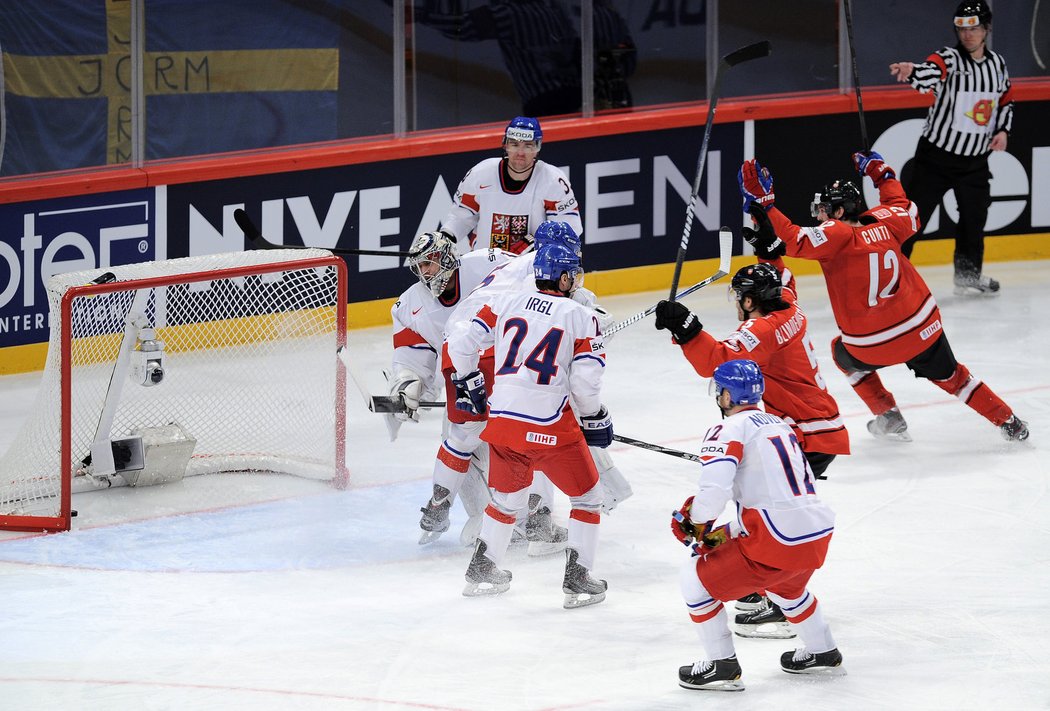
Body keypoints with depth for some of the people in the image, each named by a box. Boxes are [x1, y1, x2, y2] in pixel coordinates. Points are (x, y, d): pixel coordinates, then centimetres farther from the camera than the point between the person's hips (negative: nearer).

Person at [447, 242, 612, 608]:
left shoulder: (505, 303, 7)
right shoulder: (580, 316, -3)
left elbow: (461, 345, 7)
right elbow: (585, 381, -10)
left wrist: (469, 383, 24)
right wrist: (596, 420, 7)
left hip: (503, 418, 5)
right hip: (551, 427, -5)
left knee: (507, 496, 27)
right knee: (587, 497, 14)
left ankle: (481, 571, 35)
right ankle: (578, 580, 9)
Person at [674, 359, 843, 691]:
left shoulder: (730, 430, -5)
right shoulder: (779, 425, 20)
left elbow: (714, 491, -18)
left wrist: (695, 521, 3)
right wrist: (726, 533, 22)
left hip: (778, 540, -8)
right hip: (818, 534, 8)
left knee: (696, 578, 7)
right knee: (783, 585, 39)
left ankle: (721, 665, 9)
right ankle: (823, 653, 49)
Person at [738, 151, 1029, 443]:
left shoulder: (836, 236, -16)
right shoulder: (882, 222, 0)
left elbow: (792, 240, -29)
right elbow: (907, 211, 23)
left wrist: (763, 202, -27)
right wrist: (882, 175, 32)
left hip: (872, 347, -4)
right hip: (925, 329, 4)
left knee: (843, 353, 30)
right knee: (949, 376, 27)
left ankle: (888, 417, 27)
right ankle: (1009, 423, 27)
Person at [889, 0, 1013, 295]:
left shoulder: (997, 64, 3)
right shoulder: (949, 60, -16)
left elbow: (1006, 101, 17)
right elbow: (930, 73, -38)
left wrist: (1002, 130, -1)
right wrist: (912, 71, -61)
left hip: (975, 160, 5)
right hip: (937, 156, -5)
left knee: (975, 216, 18)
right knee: (912, 216, -8)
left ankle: (969, 274, 37)